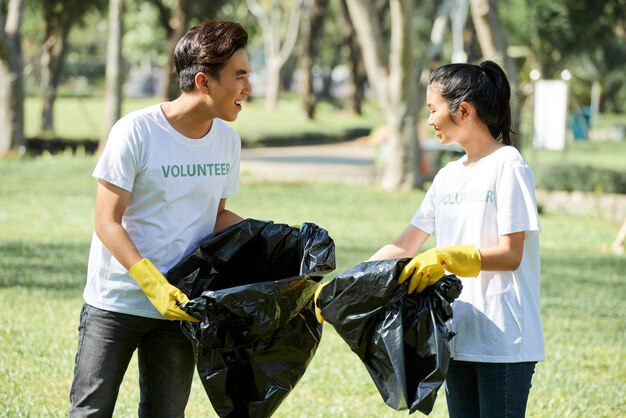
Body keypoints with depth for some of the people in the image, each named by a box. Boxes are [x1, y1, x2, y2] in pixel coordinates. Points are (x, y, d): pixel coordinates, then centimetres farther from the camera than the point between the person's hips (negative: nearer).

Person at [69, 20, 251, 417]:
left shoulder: (227, 141, 2)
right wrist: (153, 284, -26)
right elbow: (107, 223, -15)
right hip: (116, 304, -5)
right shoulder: (136, 132, -15)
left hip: (179, 305, 5)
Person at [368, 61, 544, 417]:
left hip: (504, 341, -7)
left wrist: (447, 258, -25)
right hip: (459, 335, 7)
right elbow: (404, 247, 15)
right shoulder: (448, 176, 15)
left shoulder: (508, 167, -8)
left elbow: (510, 255, -13)